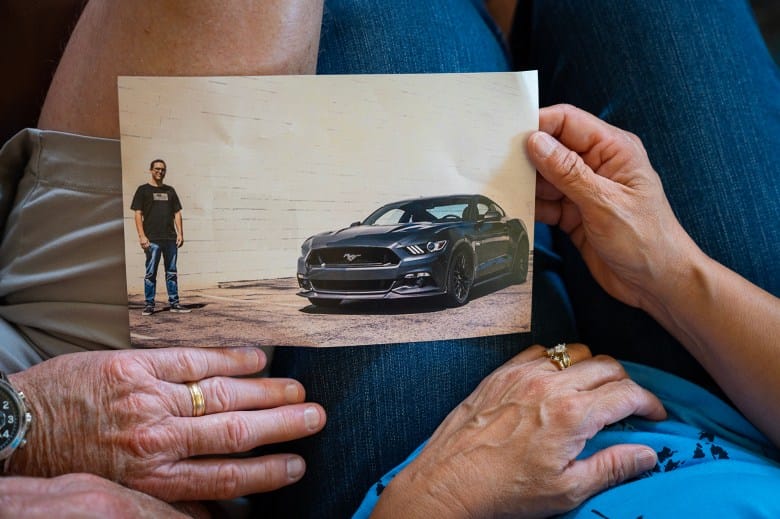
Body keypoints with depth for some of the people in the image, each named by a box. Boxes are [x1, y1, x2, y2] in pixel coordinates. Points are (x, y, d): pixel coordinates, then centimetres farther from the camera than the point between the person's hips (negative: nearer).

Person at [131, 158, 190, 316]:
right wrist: (142, 236, -11)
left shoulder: (170, 190, 17)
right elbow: (138, 214, -2)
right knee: (150, 273, -1)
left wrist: (180, 233, 5)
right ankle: (149, 304, 4)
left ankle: (174, 303, 11)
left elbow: (177, 213, 16)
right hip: (152, 239, -4)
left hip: (170, 238, 4)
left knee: (172, 272, 7)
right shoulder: (143, 190, 4)